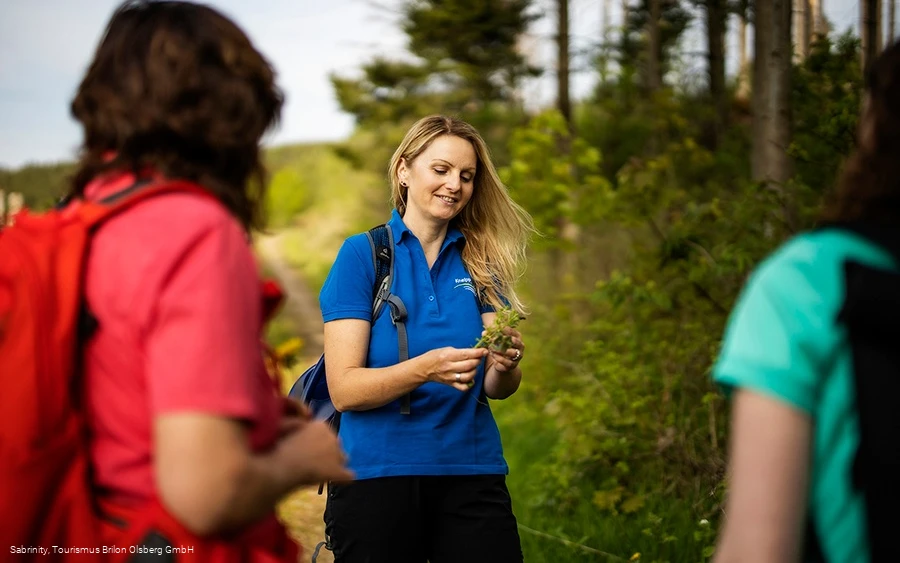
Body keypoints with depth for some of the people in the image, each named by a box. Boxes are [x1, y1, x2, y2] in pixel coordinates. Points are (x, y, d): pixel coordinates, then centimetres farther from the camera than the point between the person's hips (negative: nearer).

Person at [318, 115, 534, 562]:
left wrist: (505, 366, -19)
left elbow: (496, 389, 4)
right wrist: (425, 368, -27)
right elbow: (344, 389, -11)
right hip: (378, 475, -3)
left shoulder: (481, 262, 8)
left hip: (473, 474, 3)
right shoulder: (362, 253, -3)